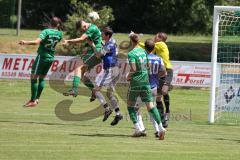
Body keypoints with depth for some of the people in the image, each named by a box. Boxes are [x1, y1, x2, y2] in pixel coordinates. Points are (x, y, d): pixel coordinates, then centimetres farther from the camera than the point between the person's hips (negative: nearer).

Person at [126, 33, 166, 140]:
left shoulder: (131, 54, -12)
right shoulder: (143, 51, 9)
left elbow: (133, 68, -21)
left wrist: (129, 75, -4)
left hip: (135, 83, -5)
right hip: (145, 82, 5)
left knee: (130, 105, 12)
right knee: (150, 106, 1)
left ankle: (138, 129, 3)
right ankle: (161, 128, -14)